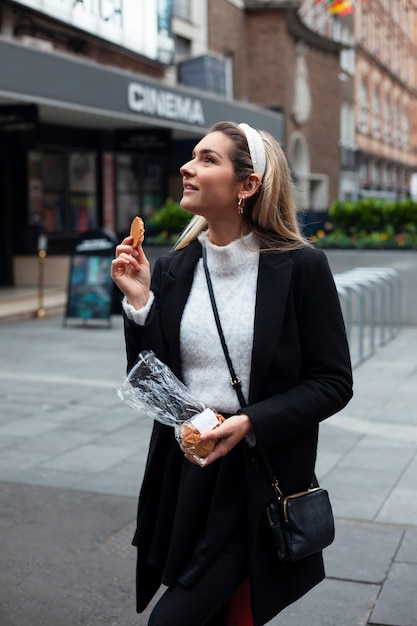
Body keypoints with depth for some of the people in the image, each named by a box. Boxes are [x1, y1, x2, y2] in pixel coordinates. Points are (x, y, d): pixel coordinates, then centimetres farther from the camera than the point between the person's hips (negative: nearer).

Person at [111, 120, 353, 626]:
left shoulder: (300, 266, -10)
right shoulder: (173, 269, 2)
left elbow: (333, 382, -8)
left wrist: (251, 424, -20)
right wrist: (139, 302, -11)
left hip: (260, 478, -5)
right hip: (183, 474, 5)